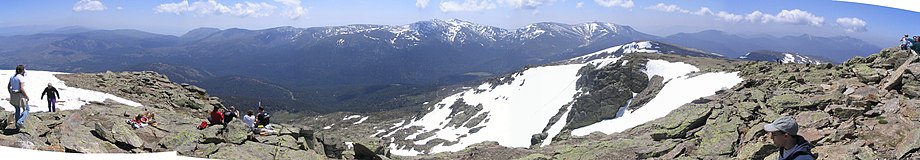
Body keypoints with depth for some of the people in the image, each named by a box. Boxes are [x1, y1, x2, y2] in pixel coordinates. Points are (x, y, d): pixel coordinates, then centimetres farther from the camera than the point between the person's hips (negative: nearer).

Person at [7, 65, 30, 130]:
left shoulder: (12, 77, 7)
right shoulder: (21, 78, -16)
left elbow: (8, 87, 12)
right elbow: (22, 89, -22)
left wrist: (11, 94, 22)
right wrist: (27, 96, -11)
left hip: (13, 95, 8)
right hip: (20, 95, -8)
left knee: (18, 110, 20)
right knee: (26, 109, 6)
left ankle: (17, 126, 23)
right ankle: (20, 122, -12)